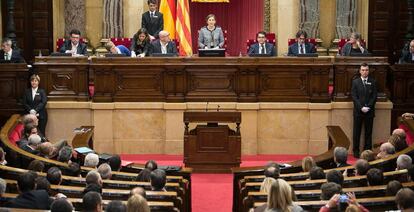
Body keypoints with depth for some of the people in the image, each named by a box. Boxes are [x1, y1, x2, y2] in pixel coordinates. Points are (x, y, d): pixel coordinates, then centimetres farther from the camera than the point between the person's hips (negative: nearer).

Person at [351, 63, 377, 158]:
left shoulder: (372, 82, 5)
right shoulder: (355, 82, 4)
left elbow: (374, 96, 1)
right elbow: (354, 96, -2)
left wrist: (368, 107, -11)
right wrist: (361, 107, -12)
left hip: (369, 111, 0)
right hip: (358, 111, 0)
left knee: (368, 132, 4)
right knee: (357, 132, 2)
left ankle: (367, 150, 8)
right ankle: (356, 151, 8)